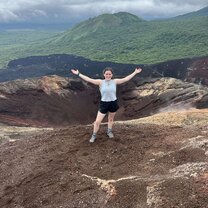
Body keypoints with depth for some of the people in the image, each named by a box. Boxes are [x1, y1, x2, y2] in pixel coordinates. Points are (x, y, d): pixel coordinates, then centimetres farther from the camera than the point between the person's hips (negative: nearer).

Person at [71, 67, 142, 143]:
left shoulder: (115, 81, -2)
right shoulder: (100, 82, -7)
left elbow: (126, 79, 0)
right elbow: (88, 79, -10)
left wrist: (135, 72, 0)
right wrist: (78, 74, -14)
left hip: (113, 103, 2)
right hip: (104, 103, -2)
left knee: (111, 119, 21)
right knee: (97, 121, -2)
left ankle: (109, 131, 46)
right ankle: (94, 135, 18)